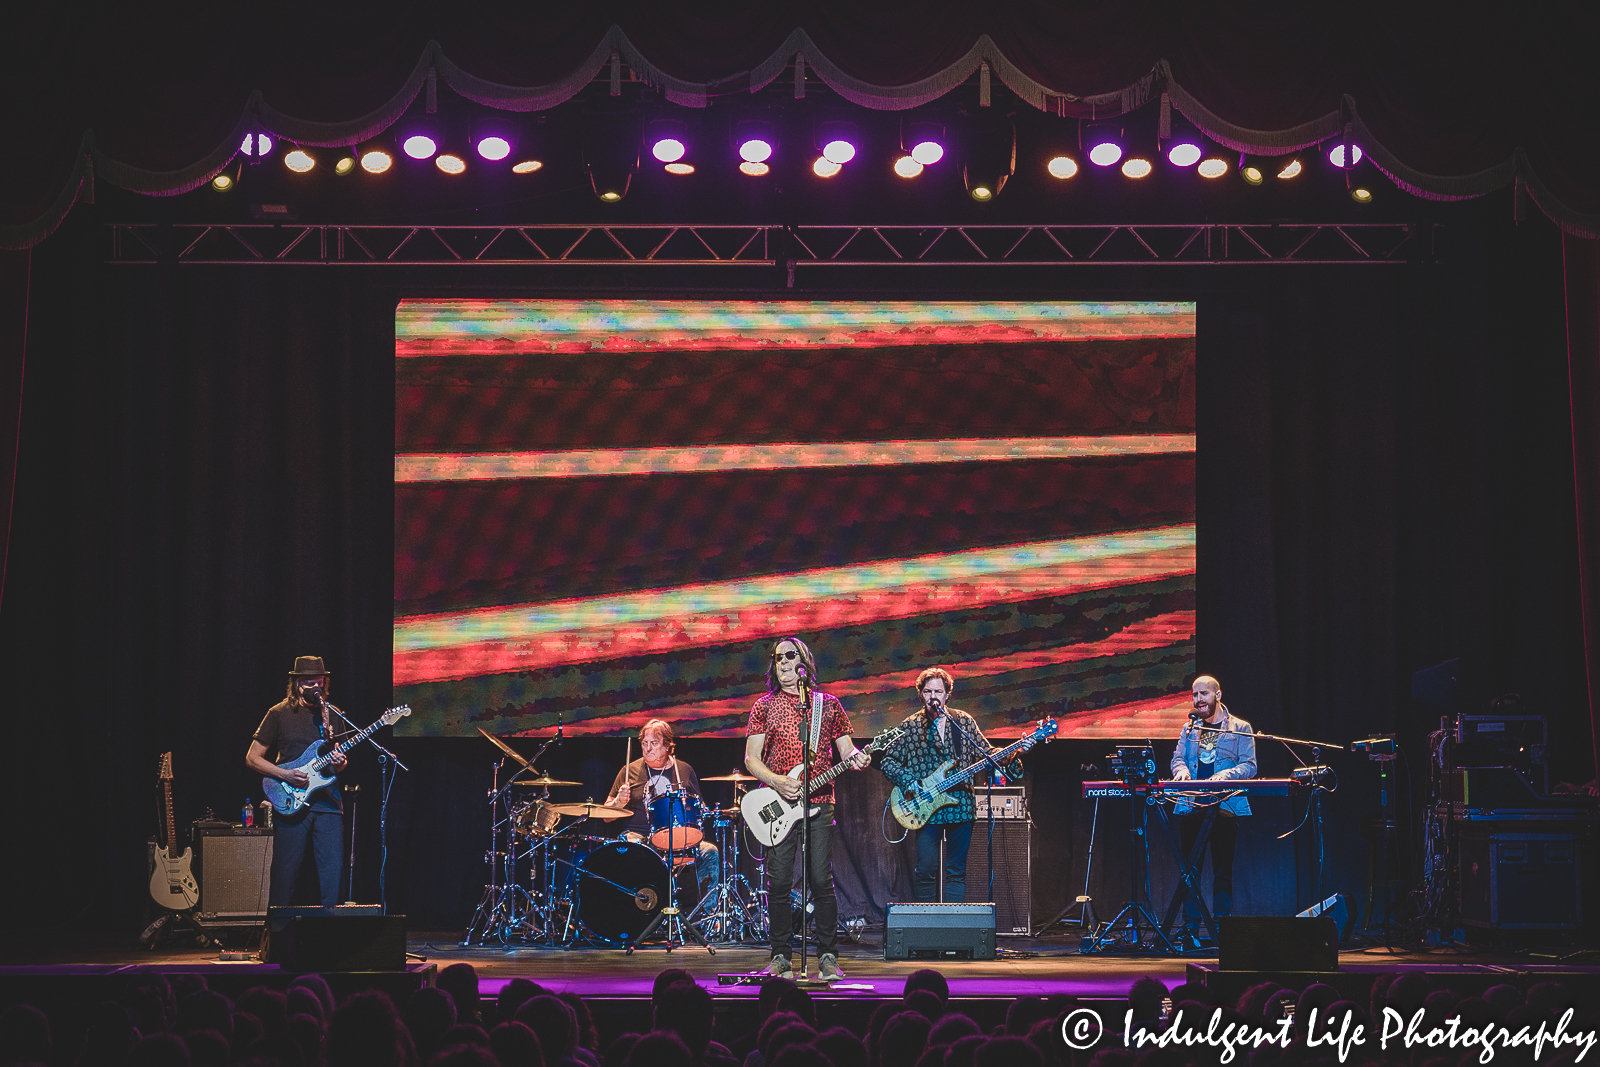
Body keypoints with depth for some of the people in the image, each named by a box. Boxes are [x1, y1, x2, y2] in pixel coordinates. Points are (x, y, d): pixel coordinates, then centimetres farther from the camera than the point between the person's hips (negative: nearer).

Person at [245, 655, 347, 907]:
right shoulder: (279, 714, 2)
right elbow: (252, 758, 2)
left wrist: (339, 763, -3)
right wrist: (285, 775, -12)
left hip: (327, 801, 3)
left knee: (332, 871, -2)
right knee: (286, 870, -2)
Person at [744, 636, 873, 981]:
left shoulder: (828, 704, 12)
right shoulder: (764, 706, 10)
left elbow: (846, 748, 12)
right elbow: (751, 758, 5)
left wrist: (856, 758, -12)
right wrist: (777, 782, -12)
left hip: (819, 805, 0)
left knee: (822, 882, -4)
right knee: (778, 883, -1)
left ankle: (828, 957, 4)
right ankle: (780, 958, 8)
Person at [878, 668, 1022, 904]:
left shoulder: (964, 722, 8)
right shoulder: (911, 727, 3)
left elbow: (987, 754, 11)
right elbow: (888, 761, 5)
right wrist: (908, 781, -11)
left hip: (961, 806, 2)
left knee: (956, 871, 3)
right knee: (926, 871, -4)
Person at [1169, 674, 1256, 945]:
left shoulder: (1240, 729, 6)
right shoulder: (1189, 728, 18)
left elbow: (1249, 765, -1)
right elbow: (1177, 757, 15)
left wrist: (1225, 775, -20)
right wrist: (1181, 769, -10)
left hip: (1225, 807, -3)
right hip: (1190, 807, 3)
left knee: (1222, 870, -3)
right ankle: (1190, 929, 5)